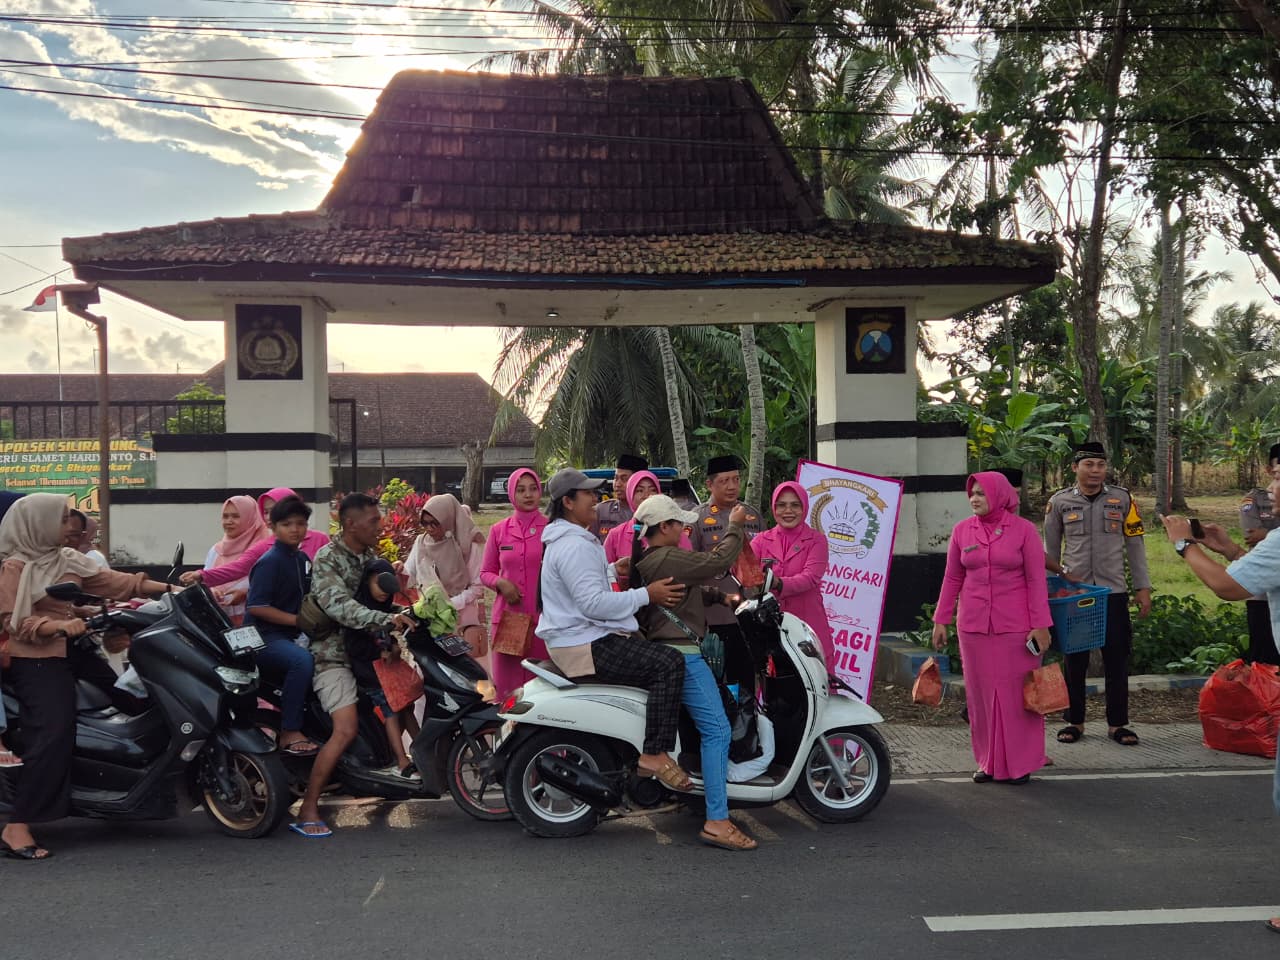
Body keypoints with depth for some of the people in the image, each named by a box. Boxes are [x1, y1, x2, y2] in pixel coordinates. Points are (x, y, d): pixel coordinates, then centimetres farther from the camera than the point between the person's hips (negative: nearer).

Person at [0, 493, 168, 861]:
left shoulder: (68, 559, 13)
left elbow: (111, 580, 6)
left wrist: (169, 588, -3)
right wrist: (60, 625, -29)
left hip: (73, 652, 8)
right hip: (37, 661, -8)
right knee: (54, 736, -19)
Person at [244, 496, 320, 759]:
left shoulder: (303, 559, 13)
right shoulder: (269, 562, -11)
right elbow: (256, 607, -19)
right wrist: (297, 619, -18)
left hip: (291, 635, 9)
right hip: (263, 636, -9)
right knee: (302, 660, -34)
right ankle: (289, 733, -27)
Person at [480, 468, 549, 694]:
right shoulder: (499, 530, 9)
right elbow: (486, 572, 14)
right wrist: (500, 583, -5)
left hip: (543, 617, -2)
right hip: (508, 616, 2)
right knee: (508, 681, 2)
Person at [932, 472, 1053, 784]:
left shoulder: (1024, 530, -2)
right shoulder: (962, 530, 6)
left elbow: (1036, 579, -3)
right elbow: (952, 579, 10)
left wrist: (1040, 625, -7)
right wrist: (941, 620, 8)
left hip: (1015, 627, -3)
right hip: (973, 626, 3)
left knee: (1017, 693, 2)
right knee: (980, 694, 7)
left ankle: (1019, 764, 14)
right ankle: (988, 762, 18)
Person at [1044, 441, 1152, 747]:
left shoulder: (1122, 499, 2)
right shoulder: (1059, 502, 1)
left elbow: (1135, 545, 5)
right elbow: (1050, 549, 8)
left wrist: (1143, 588, 3)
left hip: (1113, 592, 0)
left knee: (1116, 658, 4)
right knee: (1074, 659, 7)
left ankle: (1117, 724, 15)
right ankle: (1075, 721, 18)